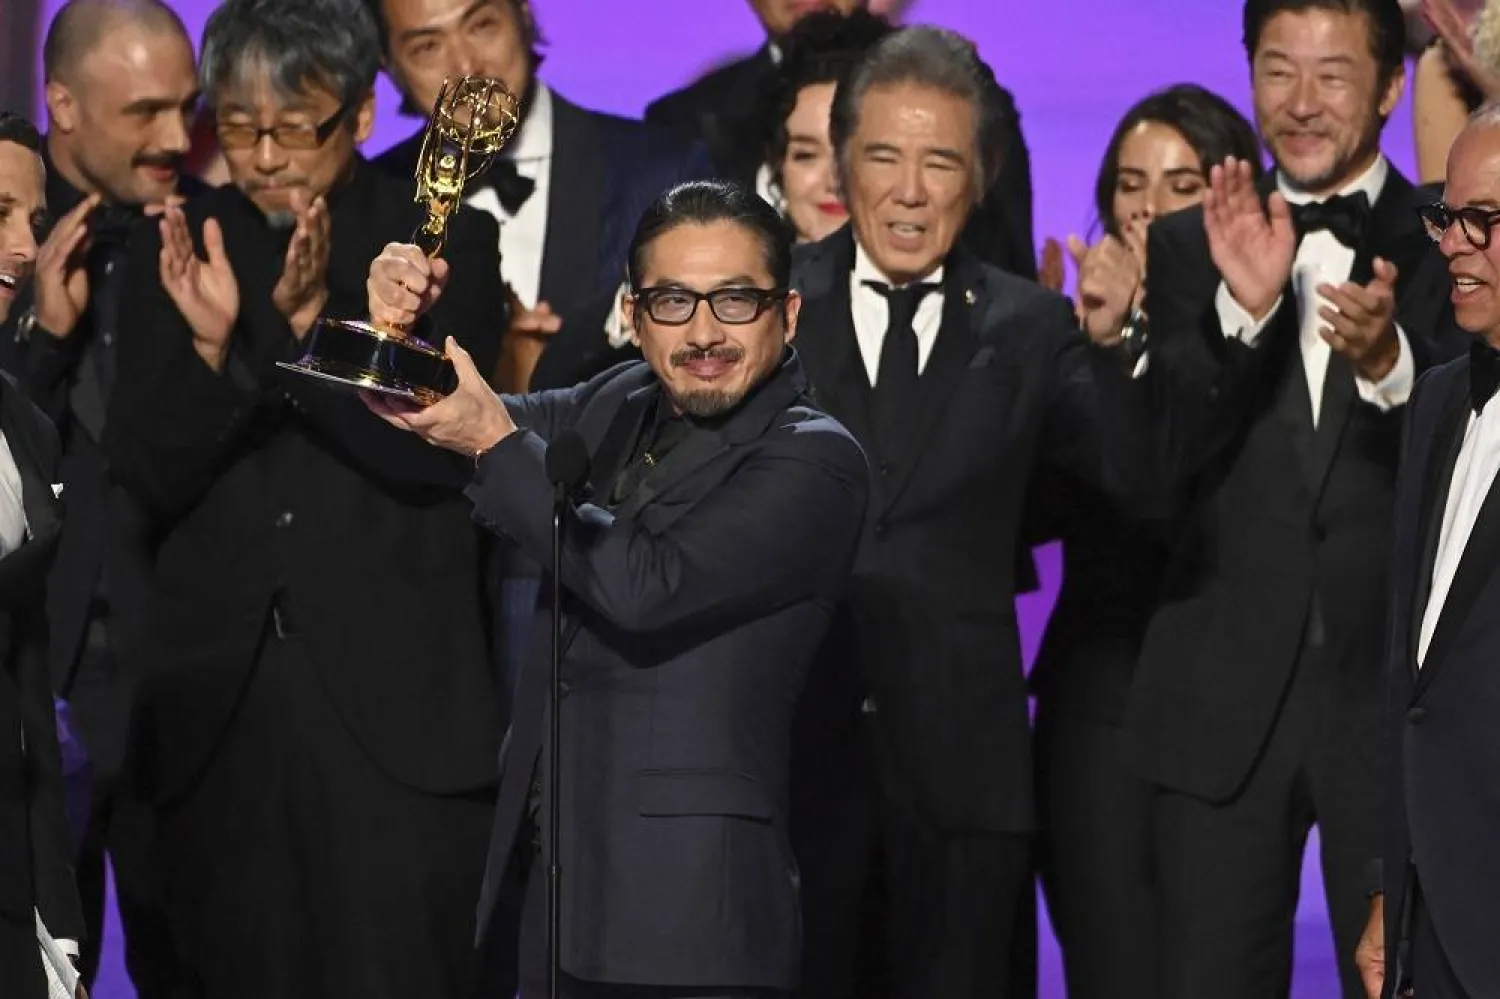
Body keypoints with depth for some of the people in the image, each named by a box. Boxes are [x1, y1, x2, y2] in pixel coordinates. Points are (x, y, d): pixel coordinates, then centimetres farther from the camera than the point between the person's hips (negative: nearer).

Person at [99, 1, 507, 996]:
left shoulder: (446, 242, 1)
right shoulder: (181, 250, 8)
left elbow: (434, 453, -8)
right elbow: (147, 475, 2)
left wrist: (306, 321, -20)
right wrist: (210, 344, -16)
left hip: (393, 700, -2)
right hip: (221, 694, 3)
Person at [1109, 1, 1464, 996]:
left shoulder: (1447, 247, 1)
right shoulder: (1190, 247, 7)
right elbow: (1172, 458, -5)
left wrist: (1387, 363, -29)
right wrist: (1244, 309, -21)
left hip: (1396, 690, -2)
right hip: (1226, 699, 2)